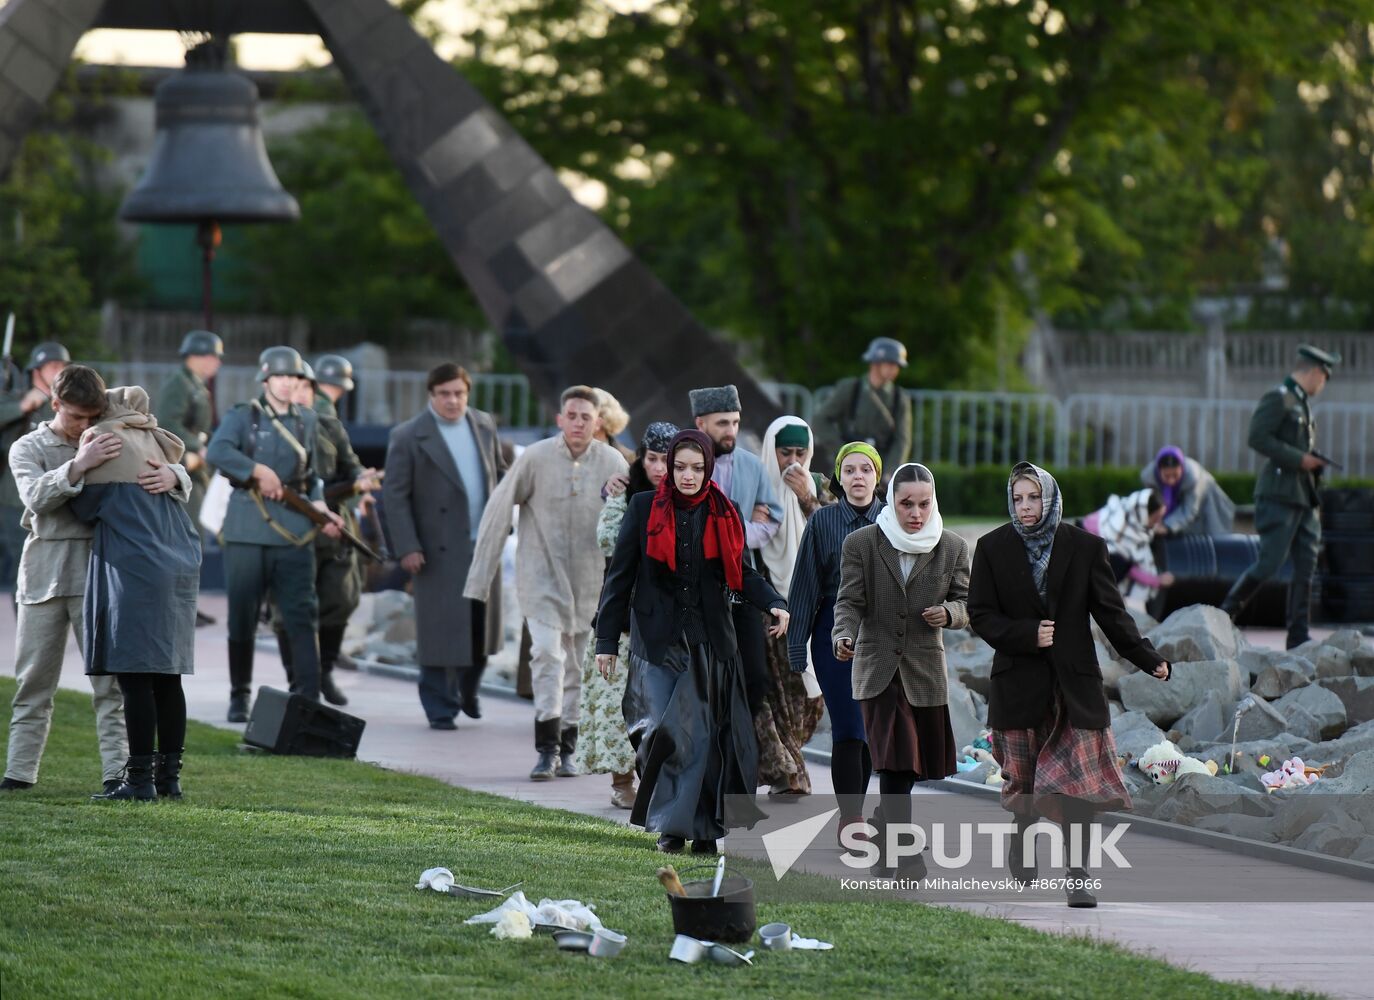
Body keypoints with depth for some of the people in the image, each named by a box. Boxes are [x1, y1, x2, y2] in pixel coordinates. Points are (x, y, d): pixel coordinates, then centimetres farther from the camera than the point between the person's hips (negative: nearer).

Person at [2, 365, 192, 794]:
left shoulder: (111, 446, 10)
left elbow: (183, 481, 7)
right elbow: (36, 497, -15)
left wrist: (170, 476, -19)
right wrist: (79, 465, -30)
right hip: (44, 576, 0)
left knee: (109, 681, -6)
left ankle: (116, 771, -9)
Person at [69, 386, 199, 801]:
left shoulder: (104, 440, -1)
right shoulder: (155, 441, 19)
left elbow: (86, 505, 1)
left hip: (133, 570, -8)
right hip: (179, 570, 8)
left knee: (134, 678, -8)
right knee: (166, 677, 9)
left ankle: (140, 779, -12)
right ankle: (169, 775, 10)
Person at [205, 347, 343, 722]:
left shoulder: (307, 421, 14)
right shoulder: (242, 417, 3)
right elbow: (216, 452, -15)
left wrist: (320, 507, 5)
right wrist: (258, 471, -20)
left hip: (293, 532, 2)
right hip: (247, 531, -2)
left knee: (302, 616, -6)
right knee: (242, 618, 4)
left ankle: (307, 699, -7)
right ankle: (239, 697, 15)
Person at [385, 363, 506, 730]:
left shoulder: (484, 425, 8)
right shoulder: (408, 437, -7)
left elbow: (499, 471, 20)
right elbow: (395, 496, -7)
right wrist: (407, 548, -13)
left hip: (484, 546, 5)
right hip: (440, 550, -5)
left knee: (482, 627, 11)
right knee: (440, 631, -5)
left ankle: (468, 691, 32)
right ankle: (441, 709, 3)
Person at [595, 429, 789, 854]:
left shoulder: (724, 515, 7)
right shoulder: (644, 508, 1)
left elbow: (741, 573, 13)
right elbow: (620, 576, 3)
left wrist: (774, 603, -7)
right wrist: (607, 640, 1)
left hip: (709, 641, 1)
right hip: (657, 640, -1)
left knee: (704, 735, -5)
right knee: (664, 732, -9)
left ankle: (702, 830, 0)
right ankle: (669, 829, 0)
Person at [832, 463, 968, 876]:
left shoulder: (952, 547, 4)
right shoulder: (862, 543, -2)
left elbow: (967, 603, 10)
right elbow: (850, 602, -5)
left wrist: (949, 613, -14)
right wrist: (844, 637, -25)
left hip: (926, 669, 3)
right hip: (878, 668, -3)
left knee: (907, 766, 11)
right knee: (896, 762, -15)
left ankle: (885, 838, 33)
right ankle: (906, 856, -18)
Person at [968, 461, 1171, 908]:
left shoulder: (1084, 547, 1)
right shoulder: (993, 548, 3)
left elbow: (1110, 611, 3)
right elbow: (980, 614, 1)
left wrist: (1148, 657, -5)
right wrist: (1026, 635, -15)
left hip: (1074, 683, -1)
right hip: (1020, 682, 1)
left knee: (1079, 780, -11)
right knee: (1022, 773, 10)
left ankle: (1077, 875, -12)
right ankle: (1022, 844, 35)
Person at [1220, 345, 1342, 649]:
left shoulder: (1303, 405, 21)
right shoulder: (1277, 398, -7)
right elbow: (1258, 438, -18)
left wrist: (1315, 463, 10)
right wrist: (1299, 459, -17)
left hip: (1303, 496, 9)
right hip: (1279, 495, -9)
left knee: (1306, 567, 4)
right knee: (1271, 562, -13)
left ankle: (1299, 636, 6)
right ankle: (1225, 614, 0)